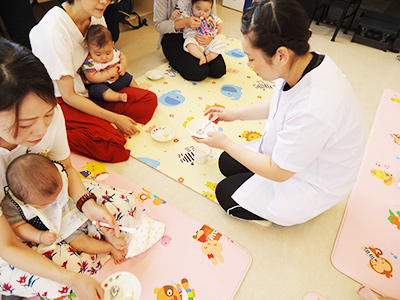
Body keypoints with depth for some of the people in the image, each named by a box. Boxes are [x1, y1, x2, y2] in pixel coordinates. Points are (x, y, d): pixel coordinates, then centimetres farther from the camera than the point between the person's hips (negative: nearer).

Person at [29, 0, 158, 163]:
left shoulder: (96, 15, -5)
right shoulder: (54, 29, -26)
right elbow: (68, 96, -23)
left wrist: (122, 59, -6)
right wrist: (115, 118, -21)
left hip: (89, 91, 8)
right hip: (60, 100, -7)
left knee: (149, 99, -7)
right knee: (113, 148, -28)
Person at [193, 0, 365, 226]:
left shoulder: (314, 110, -41)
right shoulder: (306, 62, -15)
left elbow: (278, 172, -26)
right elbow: (277, 105, 7)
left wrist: (225, 143, -17)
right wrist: (235, 114, 5)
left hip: (310, 186, -8)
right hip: (289, 150, 8)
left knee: (226, 194, 0)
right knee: (227, 163, 11)